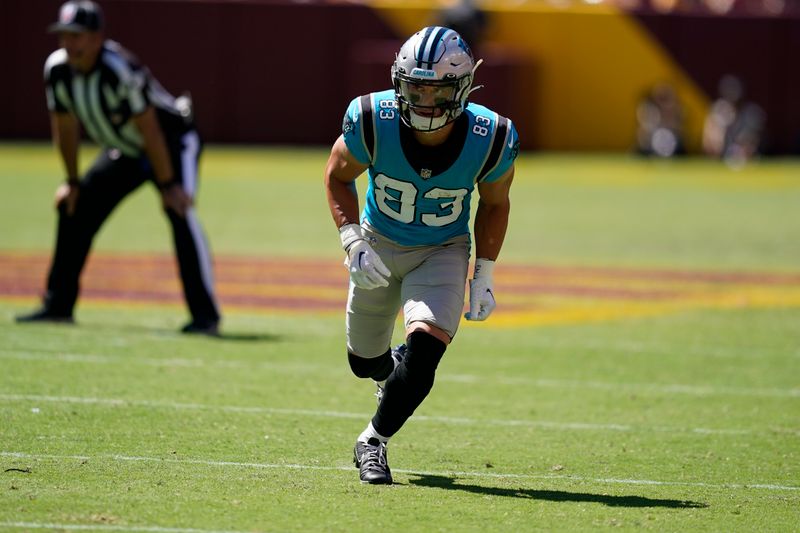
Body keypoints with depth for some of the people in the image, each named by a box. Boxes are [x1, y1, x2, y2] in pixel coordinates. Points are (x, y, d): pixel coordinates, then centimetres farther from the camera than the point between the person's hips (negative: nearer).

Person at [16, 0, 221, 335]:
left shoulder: (119, 70, -34)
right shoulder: (57, 69, -15)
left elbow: (150, 131, -30)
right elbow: (65, 126, 0)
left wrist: (167, 186, -29)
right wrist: (73, 182, 5)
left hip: (171, 142, -8)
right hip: (122, 152, 8)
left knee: (179, 211, -26)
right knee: (75, 209, 8)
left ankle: (205, 314, -28)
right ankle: (57, 305, 20)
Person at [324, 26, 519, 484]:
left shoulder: (490, 139, -26)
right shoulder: (372, 122, -28)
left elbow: (494, 204, -4)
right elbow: (338, 176, -7)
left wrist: (484, 275, -5)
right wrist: (353, 243, -19)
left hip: (443, 252, -1)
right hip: (379, 245, 1)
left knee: (424, 350, -23)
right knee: (366, 362, 15)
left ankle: (374, 442, 0)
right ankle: (394, 373, 54)